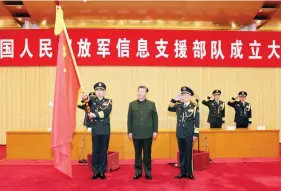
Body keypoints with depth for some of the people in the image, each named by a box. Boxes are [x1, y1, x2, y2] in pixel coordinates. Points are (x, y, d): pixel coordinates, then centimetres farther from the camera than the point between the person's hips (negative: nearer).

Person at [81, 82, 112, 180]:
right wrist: (84, 98, -33)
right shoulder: (92, 101, 9)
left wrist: (95, 115, -19)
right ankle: (95, 172, 15)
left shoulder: (108, 101, 6)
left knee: (104, 151, 6)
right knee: (95, 151, 5)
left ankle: (102, 171, 15)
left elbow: (106, 112, -12)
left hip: (105, 130, 0)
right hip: (95, 129, 0)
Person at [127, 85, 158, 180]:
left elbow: (155, 118, 2)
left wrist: (155, 131, -2)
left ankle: (148, 172, 18)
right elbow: (129, 119, 5)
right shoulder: (132, 104, 5)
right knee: (137, 154, 9)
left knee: (147, 154, 7)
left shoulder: (151, 104, 2)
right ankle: (138, 172, 20)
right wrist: (129, 132, 2)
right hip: (136, 134, 1)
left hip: (148, 134, -1)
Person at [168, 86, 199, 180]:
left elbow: (196, 121, -7)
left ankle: (189, 172, 19)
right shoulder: (178, 105, 5)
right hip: (180, 134, 4)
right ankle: (183, 172, 22)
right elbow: (170, 109, 1)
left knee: (189, 153, 6)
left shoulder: (194, 107, -7)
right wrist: (174, 99, -10)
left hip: (189, 134, -4)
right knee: (182, 153, 12)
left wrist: (196, 134, -9)